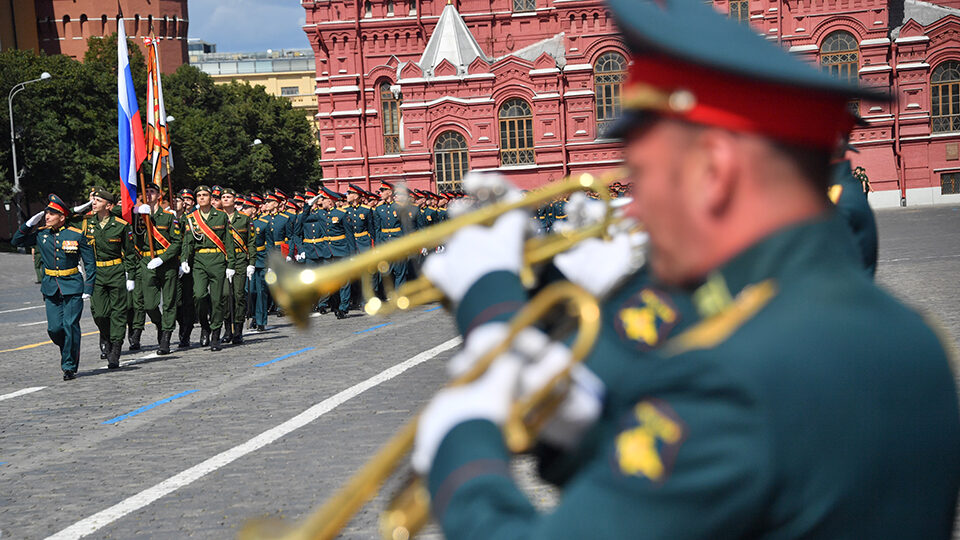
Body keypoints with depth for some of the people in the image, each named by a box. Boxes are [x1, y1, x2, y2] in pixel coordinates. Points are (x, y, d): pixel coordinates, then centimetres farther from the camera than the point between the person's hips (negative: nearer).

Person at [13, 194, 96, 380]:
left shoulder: (77, 235, -5)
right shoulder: (41, 234, 4)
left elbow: (90, 264, 0)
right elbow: (16, 241, 13)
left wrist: (88, 289, -6)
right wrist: (30, 224, 0)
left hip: (72, 288, -3)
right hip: (50, 288, 3)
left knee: (70, 326, -7)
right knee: (54, 328, -2)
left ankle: (70, 366, 4)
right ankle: (69, 351, 27)